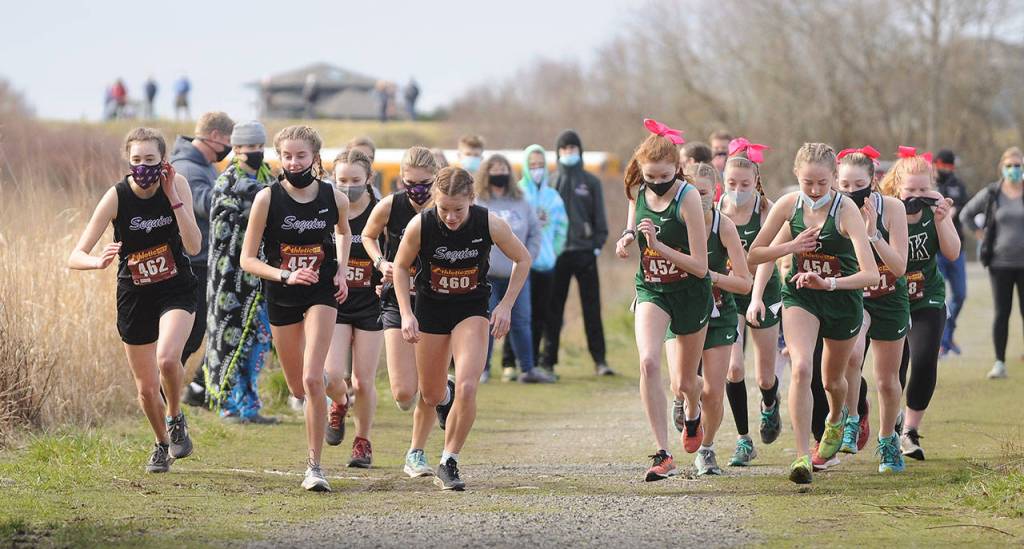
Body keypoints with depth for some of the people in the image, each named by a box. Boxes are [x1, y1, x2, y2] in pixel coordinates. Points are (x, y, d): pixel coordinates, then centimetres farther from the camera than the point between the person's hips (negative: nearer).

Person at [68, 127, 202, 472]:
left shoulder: (177, 186, -12)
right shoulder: (117, 197, -16)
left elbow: (193, 246, -20)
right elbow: (75, 257, -20)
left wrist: (173, 197, -26)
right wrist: (98, 262, -43)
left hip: (176, 290, -1)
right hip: (135, 297, 1)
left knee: (167, 358, -28)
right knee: (146, 387, 7)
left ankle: (175, 418, 1)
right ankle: (162, 444, 36)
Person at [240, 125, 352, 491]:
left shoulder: (335, 199, -9)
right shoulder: (267, 199, -14)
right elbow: (247, 259, -11)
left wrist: (340, 271, 3)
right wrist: (286, 276, -24)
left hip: (321, 294, -1)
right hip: (281, 297, 1)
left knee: (311, 380, -17)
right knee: (298, 388, 12)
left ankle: (314, 466, -7)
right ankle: (338, 391, 50)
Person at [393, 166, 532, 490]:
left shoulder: (490, 224, -22)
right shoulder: (420, 225, -22)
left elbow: (522, 259, -4)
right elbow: (401, 266, -3)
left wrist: (506, 306, -10)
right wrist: (406, 314, -11)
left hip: (472, 309, -1)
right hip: (430, 308, 1)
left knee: (467, 389, -20)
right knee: (431, 396, 12)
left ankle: (448, 463, -4)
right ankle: (445, 390, 52)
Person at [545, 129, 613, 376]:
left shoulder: (591, 182, 9)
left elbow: (599, 217, 8)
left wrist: (598, 244, -3)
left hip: (585, 251, 0)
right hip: (557, 252, 0)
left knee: (592, 307, -1)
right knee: (553, 309, 3)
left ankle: (599, 360, 1)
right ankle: (548, 359, 6)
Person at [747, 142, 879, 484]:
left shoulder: (845, 210, -23)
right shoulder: (788, 205, -12)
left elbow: (870, 273, -30)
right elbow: (753, 255, -2)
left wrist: (829, 283, -43)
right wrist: (791, 246, -18)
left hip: (843, 299, -1)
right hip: (800, 296, 1)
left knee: (832, 379, 18)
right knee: (800, 368, -23)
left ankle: (836, 418, 55)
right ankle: (802, 457, -22)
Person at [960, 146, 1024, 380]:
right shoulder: (991, 194, 2)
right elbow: (966, 214, 13)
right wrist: (982, 237, 5)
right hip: (1000, 262, 1)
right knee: (1002, 313, 1)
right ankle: (999, 362, 7)